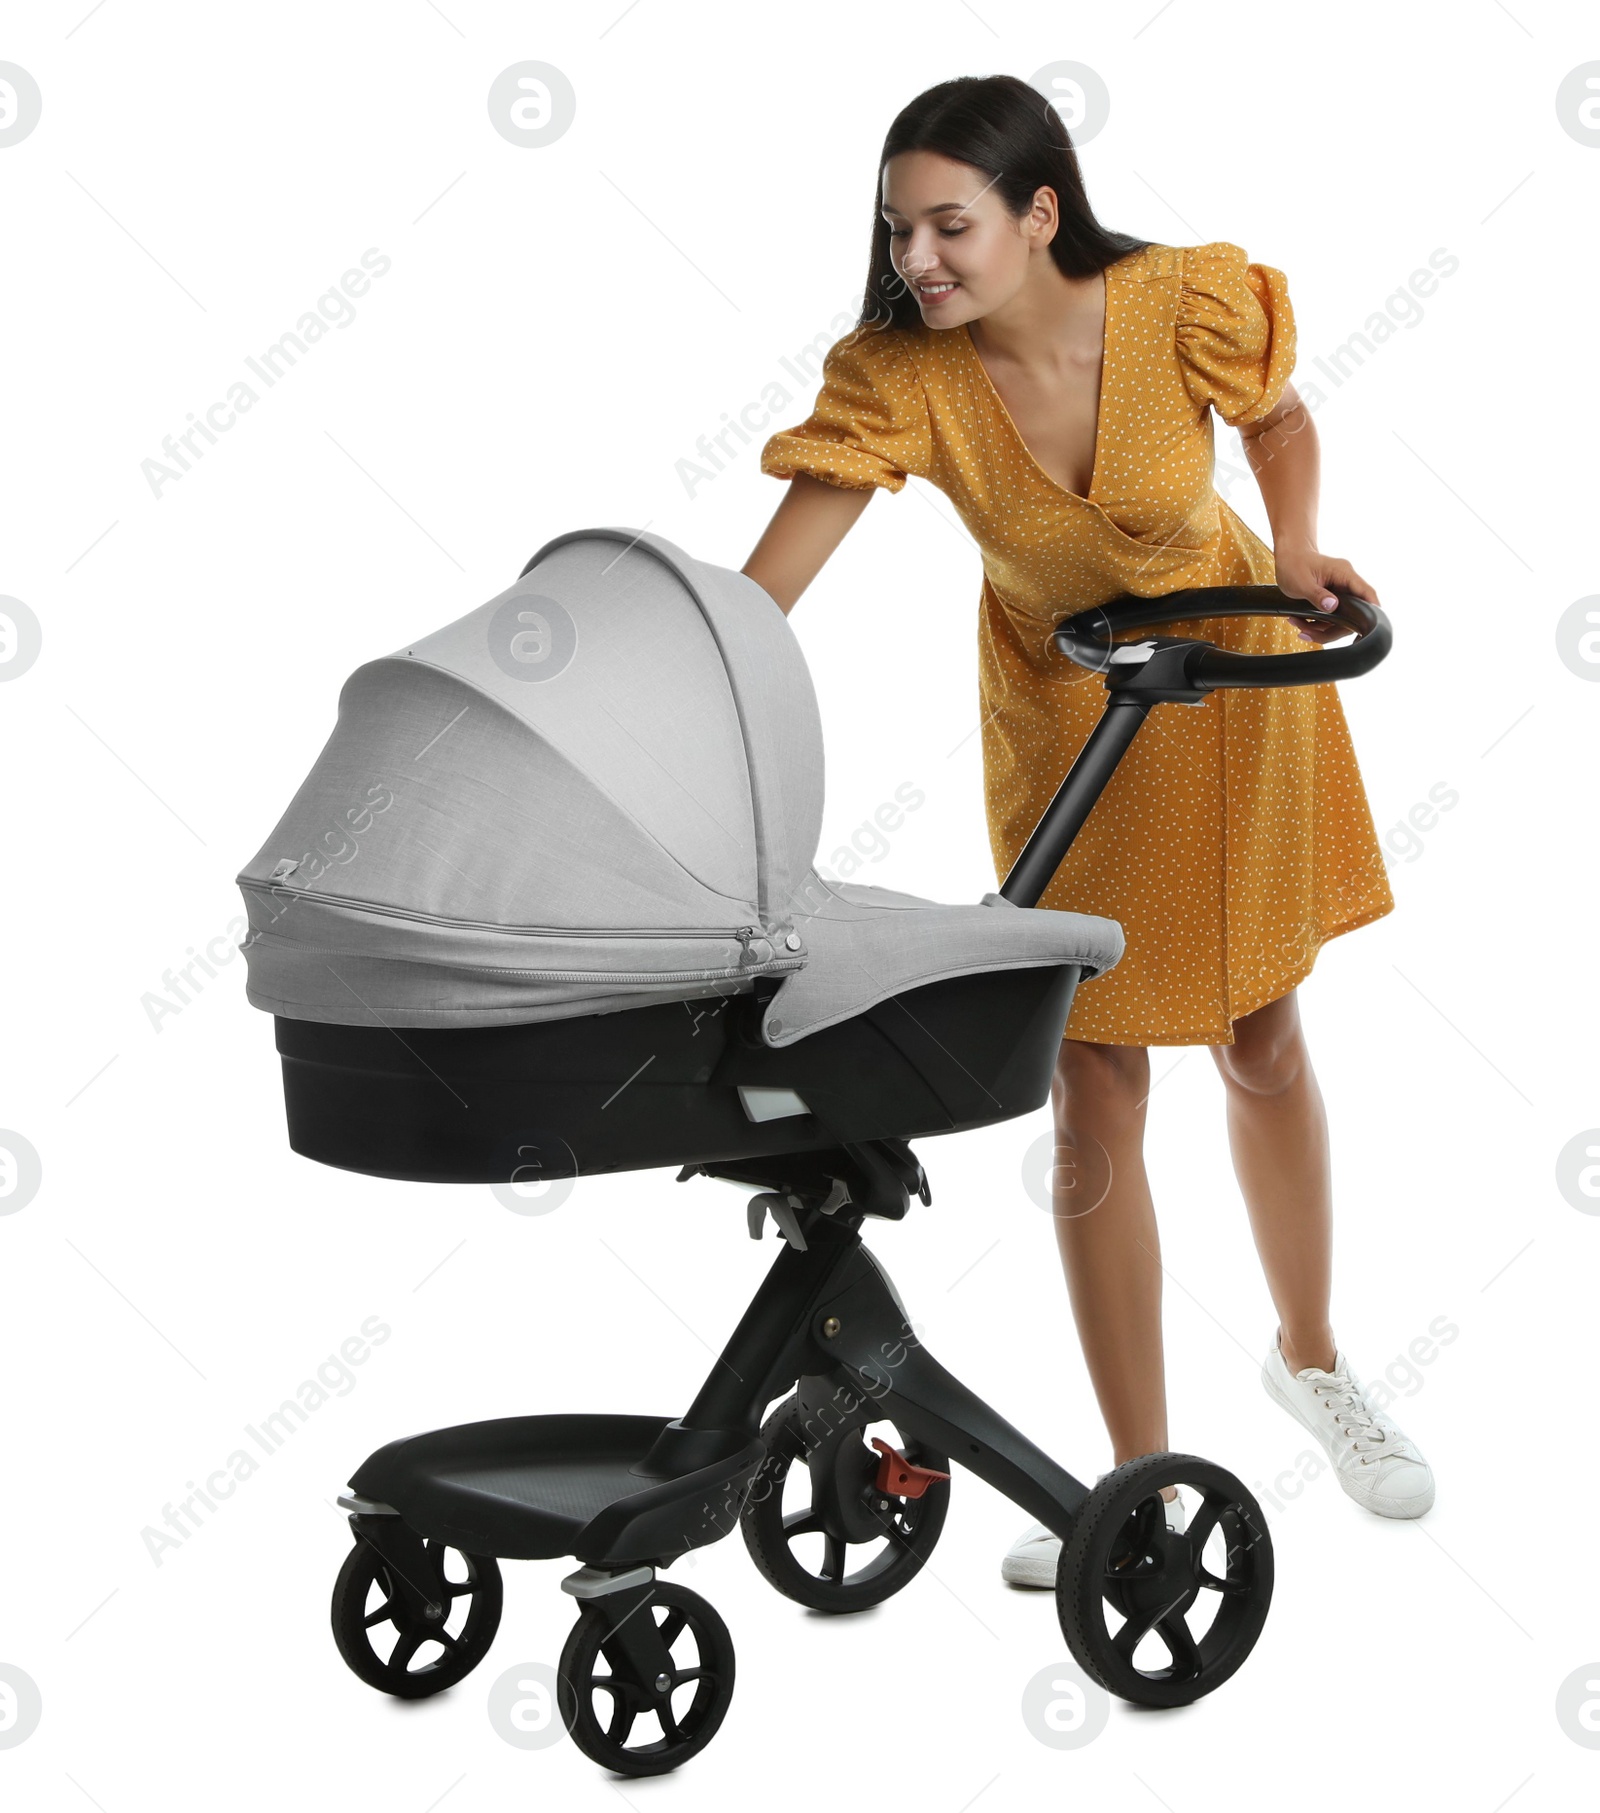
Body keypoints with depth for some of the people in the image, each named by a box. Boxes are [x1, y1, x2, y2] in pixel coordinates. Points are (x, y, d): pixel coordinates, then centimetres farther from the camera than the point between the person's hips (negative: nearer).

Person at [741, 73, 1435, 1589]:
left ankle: (1309, 1357, 41)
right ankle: (1145, 1489, 13)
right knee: (1095, 1100, -1)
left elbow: (1279, 415, -1)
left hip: (1239, 679, 0)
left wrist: (1296, 552, -17)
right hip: (1063, 718, 0)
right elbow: (760, 593, -29)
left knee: (1262, 1047, 15)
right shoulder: (896, 375, -25)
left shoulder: (1186, 306, -24)